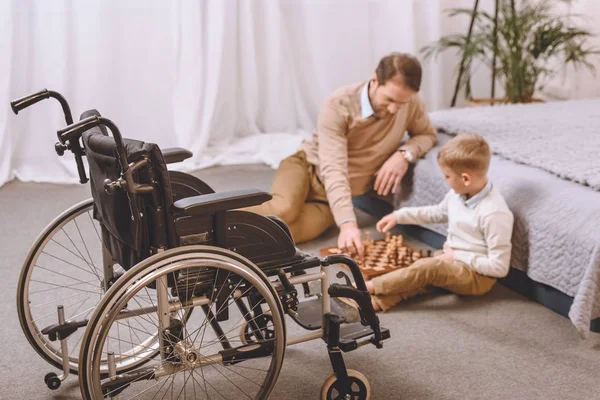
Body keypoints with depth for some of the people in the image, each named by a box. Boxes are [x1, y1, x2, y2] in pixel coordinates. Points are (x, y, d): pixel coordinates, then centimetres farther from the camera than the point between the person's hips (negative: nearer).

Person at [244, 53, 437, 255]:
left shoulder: (410, 103, -12)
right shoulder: (339, 105, -24)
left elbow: (428, 134, 7)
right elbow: (333, 169, -32)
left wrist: (405, 154, -18)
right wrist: (347, 223, -46)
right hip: (306, 167, -2)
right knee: (283, 210, -39)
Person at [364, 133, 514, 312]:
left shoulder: (494, 213, -27)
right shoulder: (457, 194, -1)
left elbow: (500, 267, -24)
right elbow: (438, 213, 23)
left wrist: (457, 257, -20)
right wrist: (400, 216, 16)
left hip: (477, 275, -9)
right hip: (452, 259, 9)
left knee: (427, 267, -28)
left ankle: (370, 287, -22)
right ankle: (377, 301, -36)